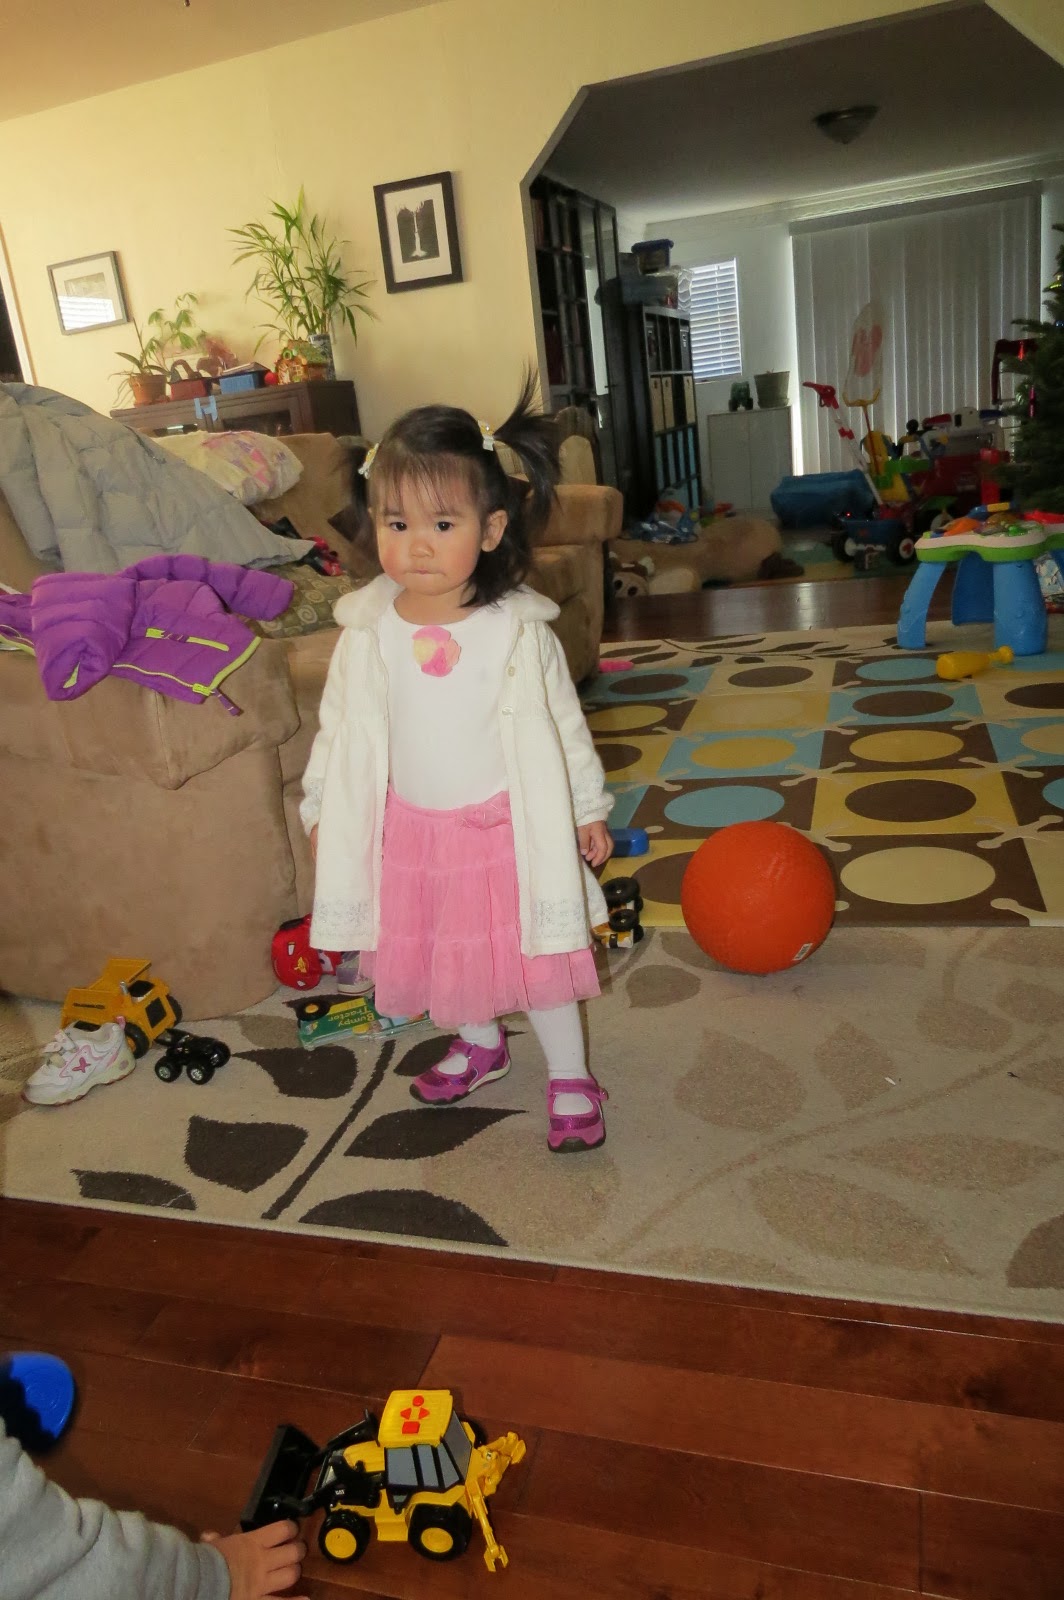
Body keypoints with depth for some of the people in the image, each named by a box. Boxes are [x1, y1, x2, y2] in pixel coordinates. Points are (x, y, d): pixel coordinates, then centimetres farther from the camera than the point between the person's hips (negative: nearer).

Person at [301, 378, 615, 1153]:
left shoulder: (519, 629, -15)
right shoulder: (368, 630, -9)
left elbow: (562, 724, -5)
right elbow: (340, 727, 2)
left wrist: (587, 810, 0)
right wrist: (320, 808, 7)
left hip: (507, 824, -3)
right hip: (410, 828, 3)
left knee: (535, 950, 7)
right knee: (441, 949, 20)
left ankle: (570, 1077, 27)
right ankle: (479, 1044, 47)